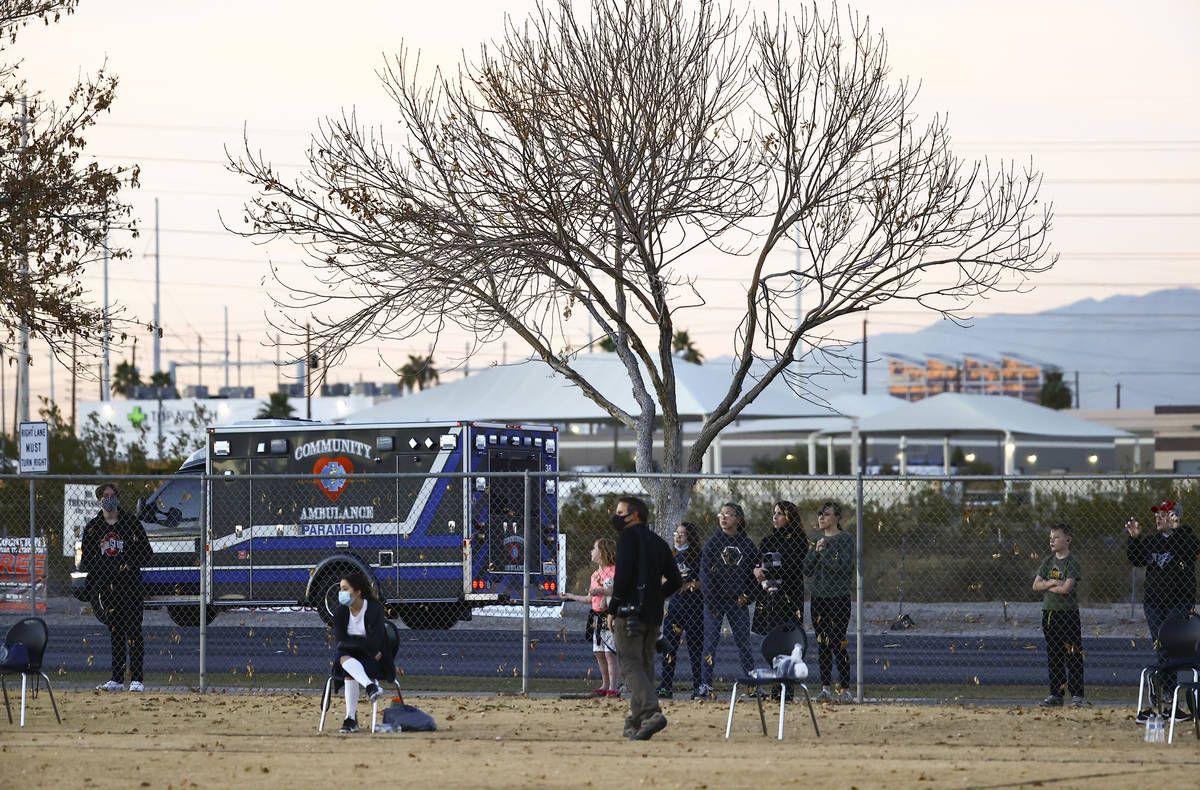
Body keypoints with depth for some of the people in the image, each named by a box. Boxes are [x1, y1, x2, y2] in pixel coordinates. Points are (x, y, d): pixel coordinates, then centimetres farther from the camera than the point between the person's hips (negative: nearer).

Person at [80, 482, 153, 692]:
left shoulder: (131, 523, 6)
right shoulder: (93, 527, 12)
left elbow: (147, 552, 6)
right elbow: (85, 558, 13)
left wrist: (131, 565, -11)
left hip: (130, 582, -3)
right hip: (105, 586, 3)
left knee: (134, 631, -8)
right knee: (115, 633, 6)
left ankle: (137, 679, -8)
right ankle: (117, 679, 8)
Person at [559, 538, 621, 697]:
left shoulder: (614, 570, -8)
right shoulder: (595, 574, 19)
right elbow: (589, 599, 25)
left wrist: (602, 591, -27)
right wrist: (570, 596, 30)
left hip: (610, 616, -9)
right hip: (598, 618, 9)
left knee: (610, 653, -12)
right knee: (599, 653, 8)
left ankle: (613, 687, -13)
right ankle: (605, 685, 16)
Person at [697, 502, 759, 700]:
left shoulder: (747, 544, 5)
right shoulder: (713, 542, -1)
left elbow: (754, 572, 12)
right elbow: (705, 572, -4)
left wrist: (746, 595, -1)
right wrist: (711, 601, -10)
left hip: (737, 602, 1)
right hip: (715, 600, -1)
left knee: (743, 643, 2)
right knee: (710, 641, -4)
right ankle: (705, 685, -2)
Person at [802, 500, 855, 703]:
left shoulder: (845, 539, -3)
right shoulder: (819, 540, 15)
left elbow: (845, 566, -15)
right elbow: (807, 570, 10)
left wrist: (824, 554, -11)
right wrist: (816, 551, -5)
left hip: (839, 598, -6)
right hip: (818, 598, 6)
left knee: (837, 644, -9)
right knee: (822, 644, 6)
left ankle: (845, 689, -5)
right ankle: (825, 688, 10)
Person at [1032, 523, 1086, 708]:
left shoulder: (1072, 561, -7)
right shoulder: (1048, 561, 12)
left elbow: (1066, 588, -17)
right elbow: (1036, 585, 7)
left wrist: (1046, 586, -4)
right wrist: (1052, 583, -9)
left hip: (1068, 611, -6)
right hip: (1049, 611, 6)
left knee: (1073, 657, -7)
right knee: (1053, 656, 9)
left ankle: (1077, 695, -6)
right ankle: (1055, 695, 13)